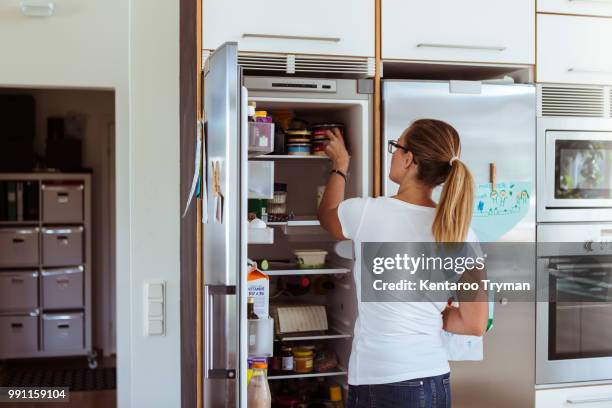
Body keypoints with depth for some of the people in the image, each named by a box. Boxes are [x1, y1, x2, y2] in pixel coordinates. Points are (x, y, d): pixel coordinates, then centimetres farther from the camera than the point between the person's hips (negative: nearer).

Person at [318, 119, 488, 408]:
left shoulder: (367, 212, -11)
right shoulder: (460, 232, -4)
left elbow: (327, 215, 15)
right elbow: (475, 324, -1)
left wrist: (340, 166, 30)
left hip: (380, 384, -3)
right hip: (437, 382, 3)